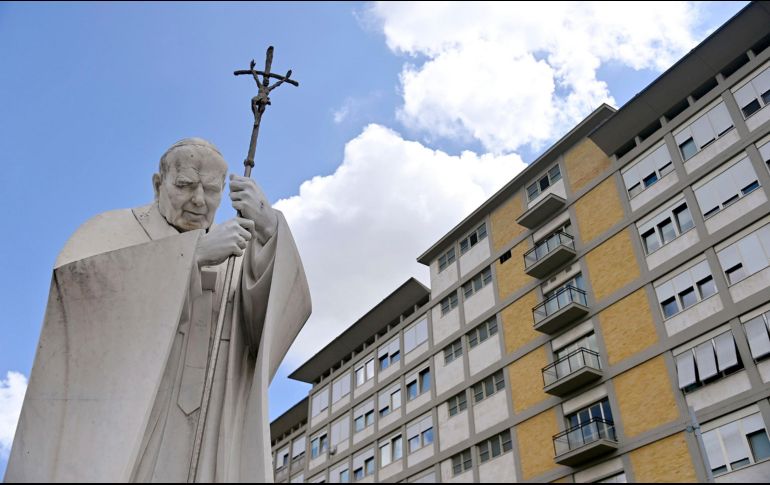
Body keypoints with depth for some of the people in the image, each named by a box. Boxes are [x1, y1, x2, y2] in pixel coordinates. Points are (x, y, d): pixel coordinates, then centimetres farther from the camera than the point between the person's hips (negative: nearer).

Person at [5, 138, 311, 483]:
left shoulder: (232, 254, 18)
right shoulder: (112, 230, 8)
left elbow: (287, 311, 0)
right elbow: (75, 276, -15)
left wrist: (269, 229, -16)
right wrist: (195, 251, -20)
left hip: (196, 451, 3)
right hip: (110, 434, -2)